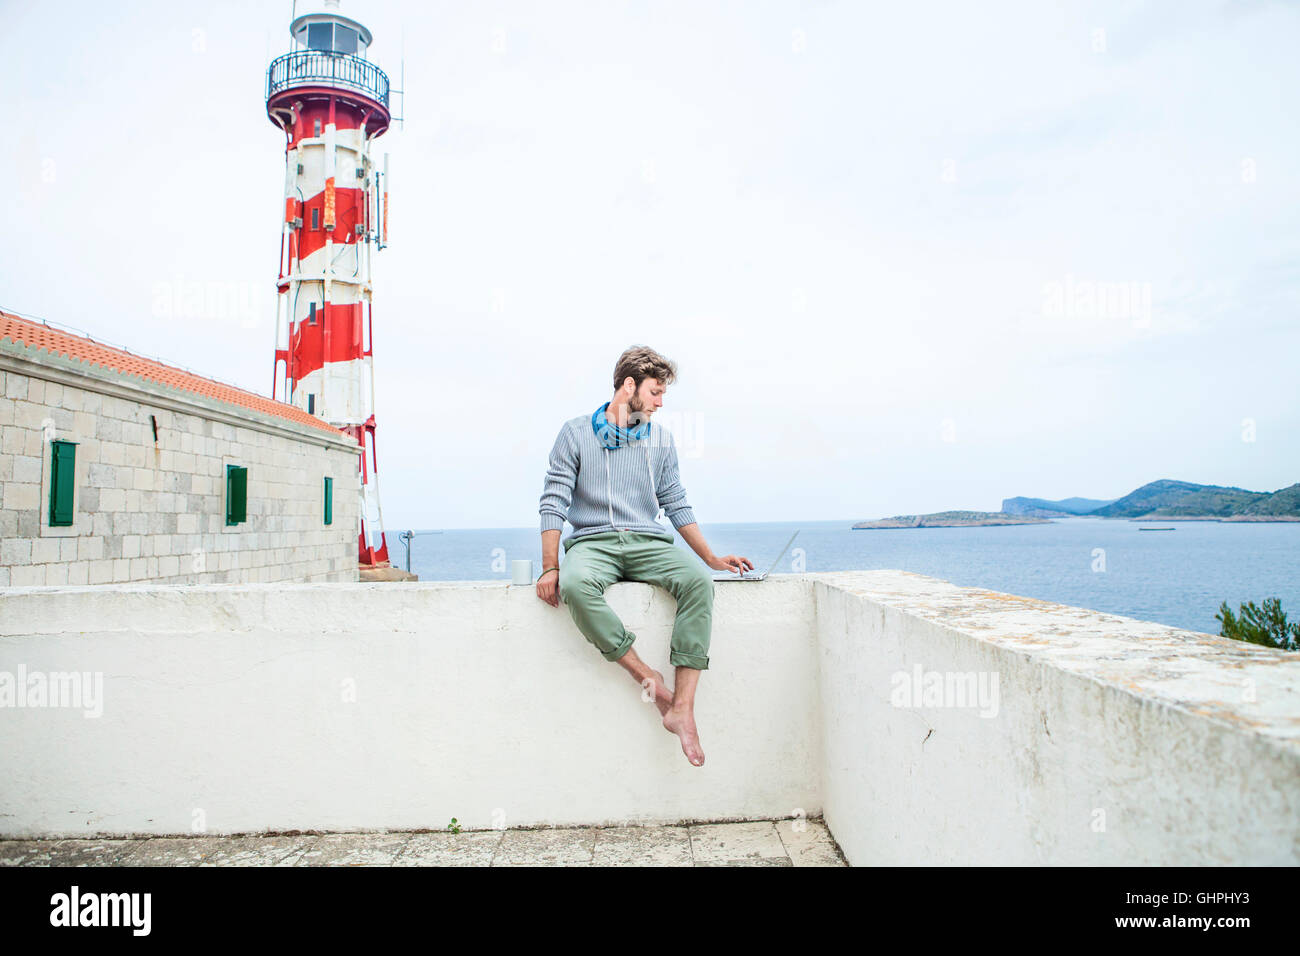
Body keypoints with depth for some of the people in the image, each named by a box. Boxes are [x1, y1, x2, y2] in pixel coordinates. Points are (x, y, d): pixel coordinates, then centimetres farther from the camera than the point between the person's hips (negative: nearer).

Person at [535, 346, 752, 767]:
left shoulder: (661, 439, 16)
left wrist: (712, 558, 12)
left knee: (697, 579, -30)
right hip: (592, 542, -2)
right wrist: (550, 568, -9)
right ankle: (649, 679, -26)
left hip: (647, 542, 3)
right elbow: (554, 503, 1)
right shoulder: (576, 433, 5)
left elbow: (676, 504, 19)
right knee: (575, 585, -38)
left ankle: (682, 708, -30)